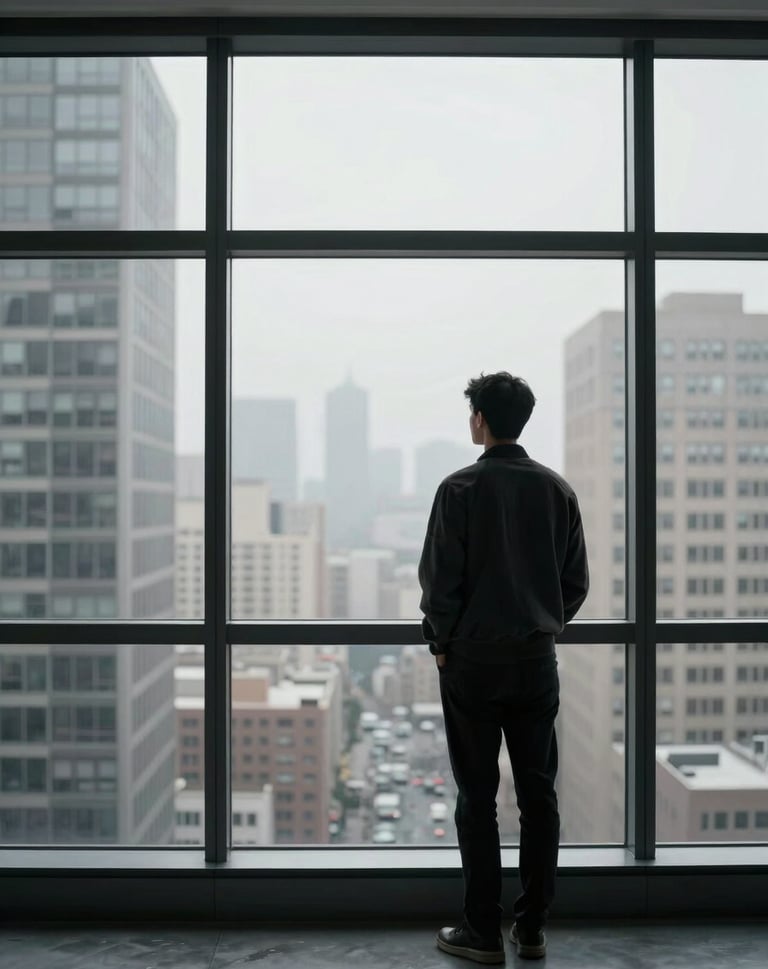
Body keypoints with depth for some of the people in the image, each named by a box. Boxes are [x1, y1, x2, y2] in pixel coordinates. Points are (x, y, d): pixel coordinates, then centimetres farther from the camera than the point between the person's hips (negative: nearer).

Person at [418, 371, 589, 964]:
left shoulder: (461, 489, -10)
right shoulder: (557, 490, 3)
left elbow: (440, 578, -11)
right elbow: (577, 580, 5)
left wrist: (441, 643, 2)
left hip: (472, 662, -3)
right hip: (537, 661, 4)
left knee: (478, 799, 4)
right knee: (538, 794, 10)